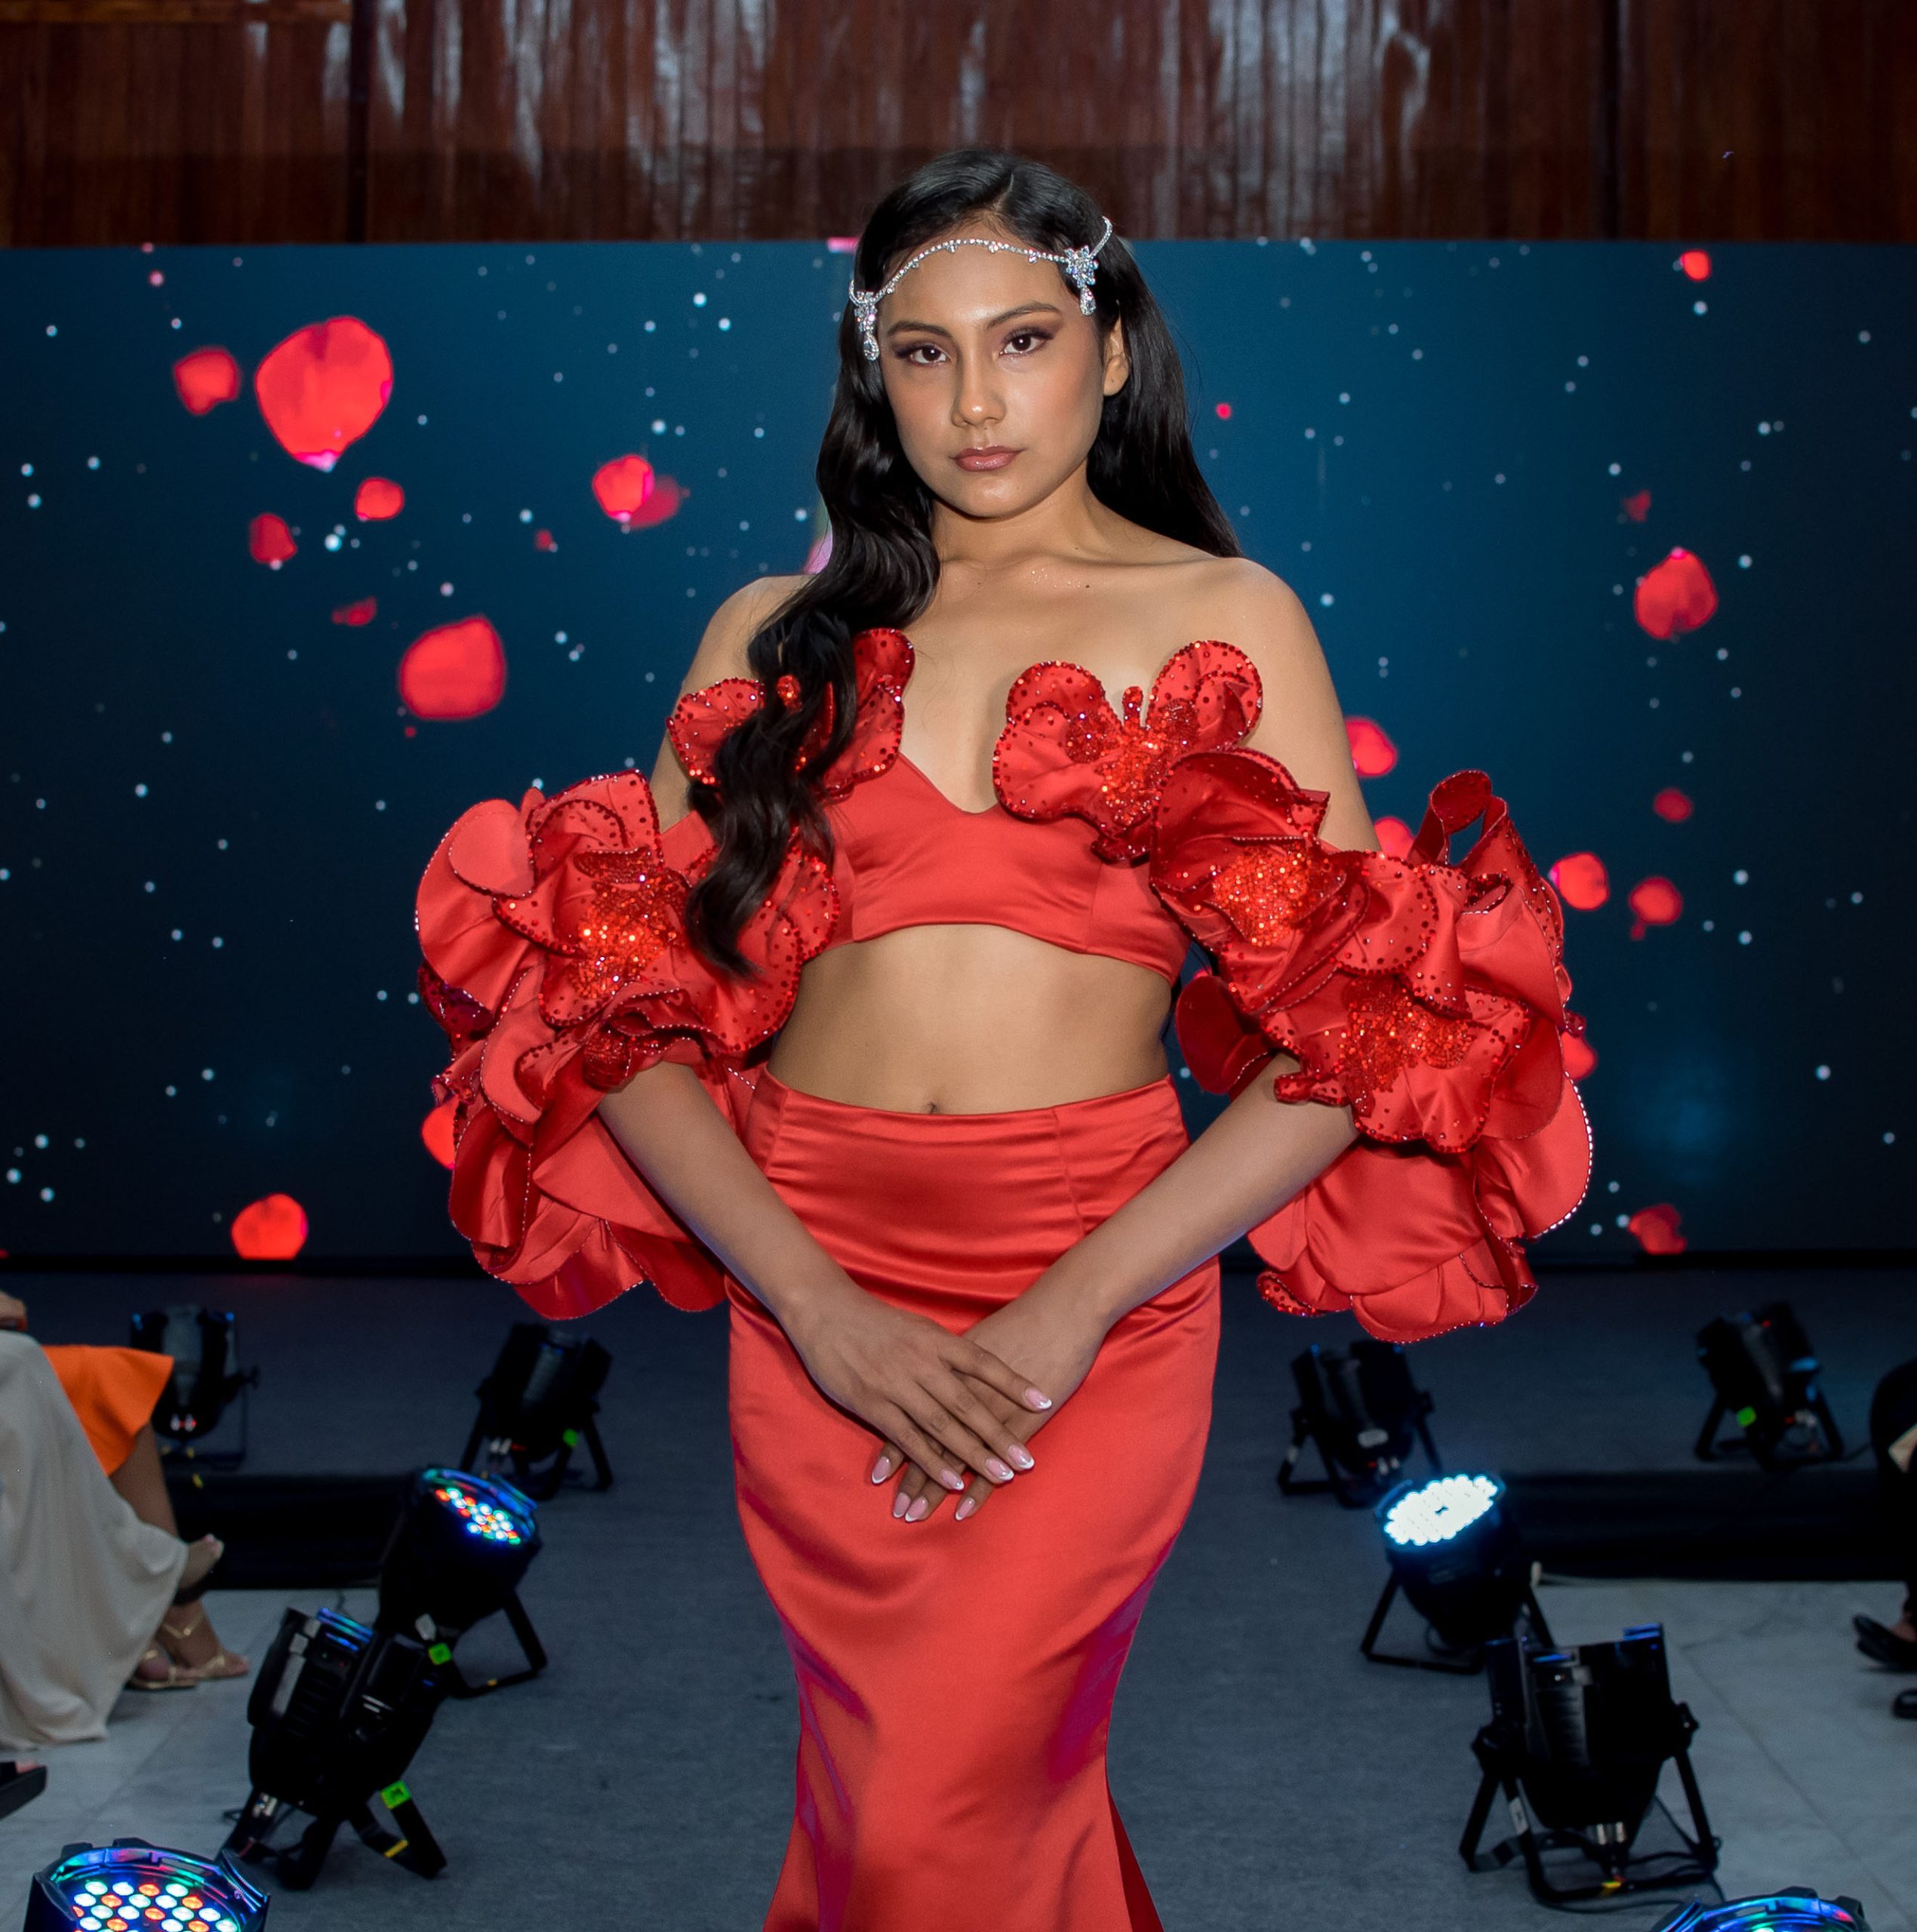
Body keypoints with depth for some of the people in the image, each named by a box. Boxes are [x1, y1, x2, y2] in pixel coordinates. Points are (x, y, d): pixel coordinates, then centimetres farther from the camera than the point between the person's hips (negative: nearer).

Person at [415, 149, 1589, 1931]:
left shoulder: (1226, 618, 2)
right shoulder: (776, 632, 8)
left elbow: (1360, 1027, -6)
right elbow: (624, 999, 1)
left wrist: (1068, 1313, -14)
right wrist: (824, 1312, -13)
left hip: (1103, 1284, -2)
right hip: (808, 1288, 3)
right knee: (872, 1773, 13)